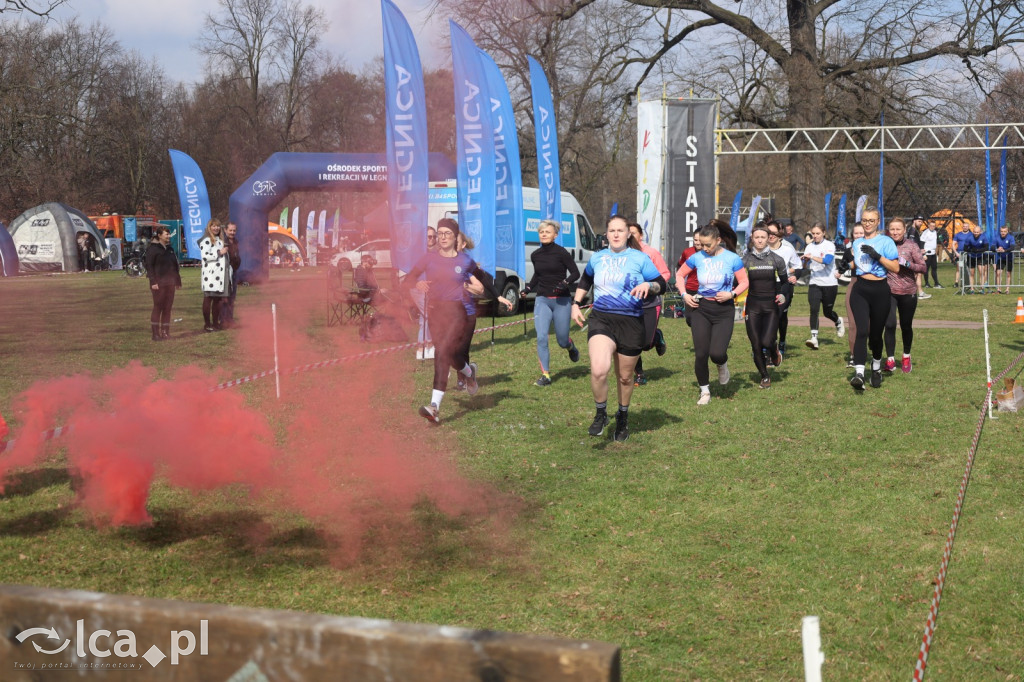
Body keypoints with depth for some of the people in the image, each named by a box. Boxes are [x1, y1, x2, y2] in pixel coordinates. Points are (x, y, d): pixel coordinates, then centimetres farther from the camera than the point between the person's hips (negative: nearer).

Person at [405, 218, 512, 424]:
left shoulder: (465, 260, 1)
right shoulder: (430, 257, 4)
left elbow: (482, 277, 18)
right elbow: (409, 277, 2)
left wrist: (498, 297, 17)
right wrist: (417, 284, -20)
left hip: (456, 312, -3)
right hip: (434, 311, 3)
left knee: (442, 353, -18)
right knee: (449, 356, 8)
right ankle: (469, 371, 37)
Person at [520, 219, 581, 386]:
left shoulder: (561, 252, -9)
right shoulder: (535, 255, 6)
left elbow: (575, 273, -5)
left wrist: (565, 283, -22)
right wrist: (528, 288, 10)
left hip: (561, 300, -3)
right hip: (542, 300, 3)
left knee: (562, 340, 4)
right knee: (541, 337, -12)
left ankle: (571, 347, 42)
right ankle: (545, 374, -8)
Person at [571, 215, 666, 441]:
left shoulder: (639, 258, 1)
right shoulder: (597, 258, 10)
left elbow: (662, 284, 2)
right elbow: (585, 280, 29)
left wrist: (648, 285, -19)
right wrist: (576, 304, 21)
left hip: (631, 323, -1)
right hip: (601, 320, 1)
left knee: (625, 377, 11)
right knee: (599, 370, -24)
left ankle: (623, 417, 38)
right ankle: (601, 414, 1)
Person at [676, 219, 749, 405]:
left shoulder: (732, 259, -7)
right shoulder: (697, 257, 0)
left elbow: (744, 282, 0)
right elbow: (680, 274, 14)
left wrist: (732, 294, -17)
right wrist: (684, 294, 2)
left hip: (724, 310, -2)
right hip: (701, 308, 2)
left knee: (717, 353, -15)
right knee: (701, 354, -2)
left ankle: (723, 365, 23)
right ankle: (705, 391, 17)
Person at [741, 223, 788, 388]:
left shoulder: (776, 259, 1)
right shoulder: (745, 260, 2)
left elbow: (786, 282, 11)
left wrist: (783, 295, -6)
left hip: (771, 307, -1)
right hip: (753, 308, 1)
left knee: (767, 341, -16)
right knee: (756, 346, 0)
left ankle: (775, 353, 21)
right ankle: (765, 377, 19)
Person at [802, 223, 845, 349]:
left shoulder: (829, 245, -7)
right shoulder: (810, 246, 7)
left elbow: (827, 260, -24)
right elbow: (805, 266, 7)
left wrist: (812, 257, -32)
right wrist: (806, 260, -15)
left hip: (829, 283, -3)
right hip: (814, 283, 3)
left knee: (828, 312, 9)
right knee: (813, 309, -15)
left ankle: (838, 322, 43)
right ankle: (814, 337, -18)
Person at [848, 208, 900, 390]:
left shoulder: (886, 242, -1)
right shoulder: (857, 243, 14)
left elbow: (895, 267, -10)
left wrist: (877, 255, -18)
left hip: (880, 291, -2)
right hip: (860, 290, 2)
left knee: (876, 334, 8)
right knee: (862, 331, -17)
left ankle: (876, 368, 34)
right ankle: (859, 373, -27)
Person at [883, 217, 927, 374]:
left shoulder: (911, 246, -1)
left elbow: (923, 267, -4)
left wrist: (906, 263, -17)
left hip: (908, 293, 0)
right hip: (889, 292, 0)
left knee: (906, 326, 12)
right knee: (890, 324, -15)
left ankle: (906, 357, 31)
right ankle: (890, 359, -10)